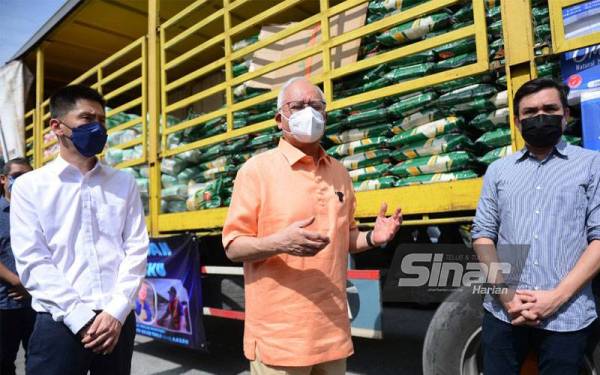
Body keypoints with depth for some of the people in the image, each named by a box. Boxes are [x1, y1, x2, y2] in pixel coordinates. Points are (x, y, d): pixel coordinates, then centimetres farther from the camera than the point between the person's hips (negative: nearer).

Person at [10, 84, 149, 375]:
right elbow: (32, 261, -5)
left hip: (117, 320, 2)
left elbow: (136, 249, 2)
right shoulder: (29, 186, 2)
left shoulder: (123, 183, 8)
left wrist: (116, 311, -9)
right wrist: (81, 318, -12)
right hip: (60, 322, -2)